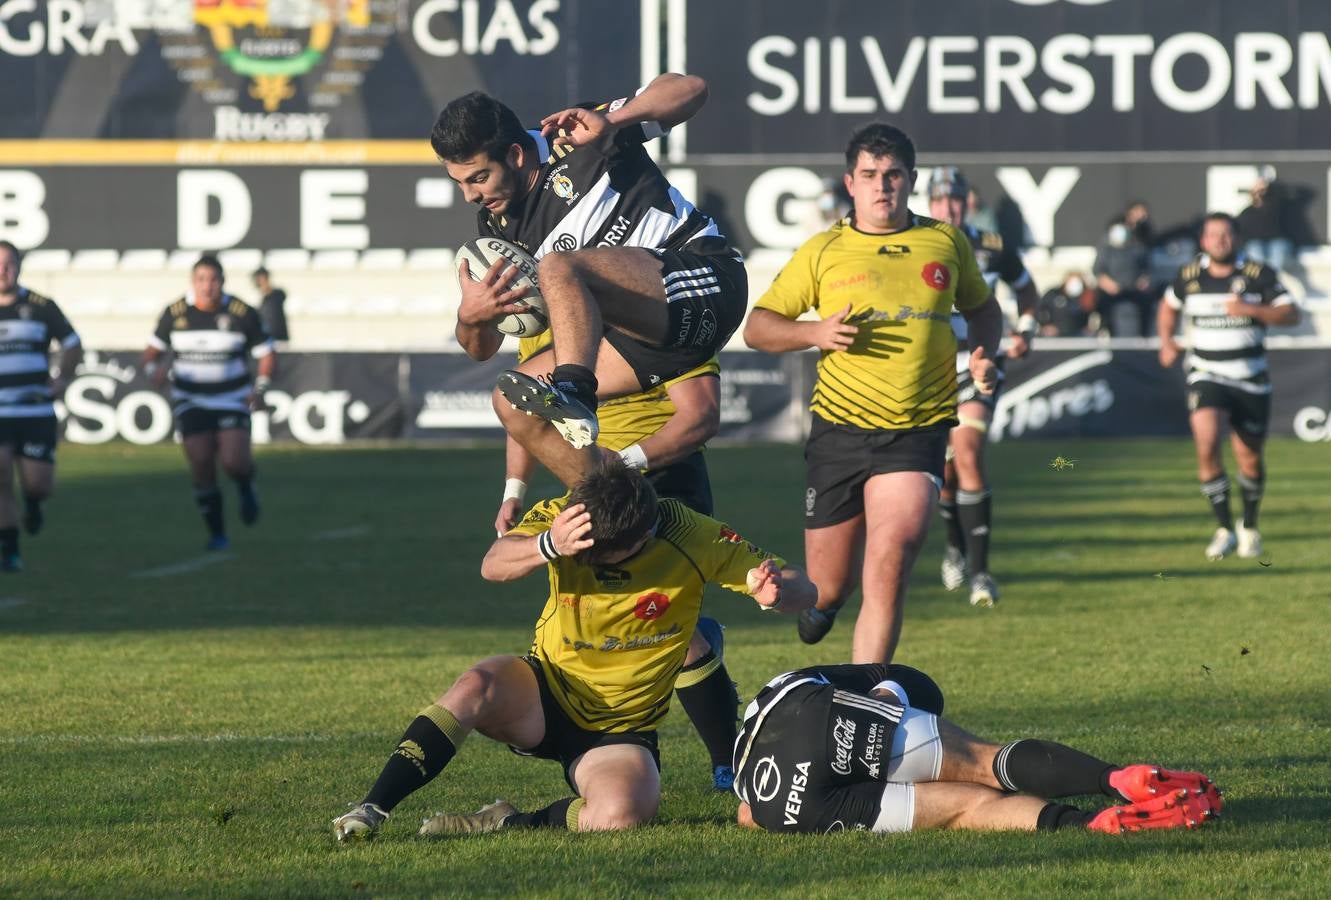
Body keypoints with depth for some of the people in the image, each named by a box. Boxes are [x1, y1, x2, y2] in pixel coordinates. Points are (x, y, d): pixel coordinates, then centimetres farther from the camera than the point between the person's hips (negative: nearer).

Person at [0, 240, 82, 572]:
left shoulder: (40, 307, 1)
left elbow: (73, 346, 11)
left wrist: (62, 377, -4)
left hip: (36, 411, 0)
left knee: (38, 483, -1)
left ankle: (32, 504, 37)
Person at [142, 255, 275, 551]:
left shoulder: (243, 314, -7)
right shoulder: (175, 313, -3)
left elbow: (267, 355, 1)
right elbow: (152, 351, 6)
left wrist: (260, 389, -14)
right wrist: (154, 369, -17)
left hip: (232, 401, -1)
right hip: (191, 402, 1)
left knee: (233, 461, -19)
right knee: (201, 465, -8)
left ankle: (246, 486, 19)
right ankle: (217, 534, 8)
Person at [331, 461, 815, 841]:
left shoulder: (692, 538, -16)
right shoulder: (560, 517, -13)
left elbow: (803, 590, -11)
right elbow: (493, 565, -32)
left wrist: (776, 591, -36)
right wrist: (549, 546, -53)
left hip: (620, 731, -1)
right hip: (545, 694, 1)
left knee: (622, 813, -34)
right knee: (476, 685, -33)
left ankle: (512, 824, -10)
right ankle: (371, 810, -29)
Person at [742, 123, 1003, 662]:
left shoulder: (946, 243, 9)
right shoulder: (822, 252, 4)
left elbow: (982, 308, 26)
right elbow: (757, 328, 6)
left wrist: (984, 354, 5)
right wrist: (816, 333, -13)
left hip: (918, 433, -1)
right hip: (839, 430, 1)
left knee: (887, 571, -20)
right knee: (829, 586, 6)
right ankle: (825, 599, 45)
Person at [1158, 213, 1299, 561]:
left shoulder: (1259, 274, -5)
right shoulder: (1189, 276, 2)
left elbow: (1291, 314, -11)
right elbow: (1169, 306, 22)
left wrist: (1252, 310, -25)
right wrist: (1166, 341, 6)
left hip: (1251, 381, 0)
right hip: (1206, 376, 0)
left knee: (1250, 460, 8)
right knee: (1207, 444, -23)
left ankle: (1249, 527, 34)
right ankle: (1225, 529, -12)